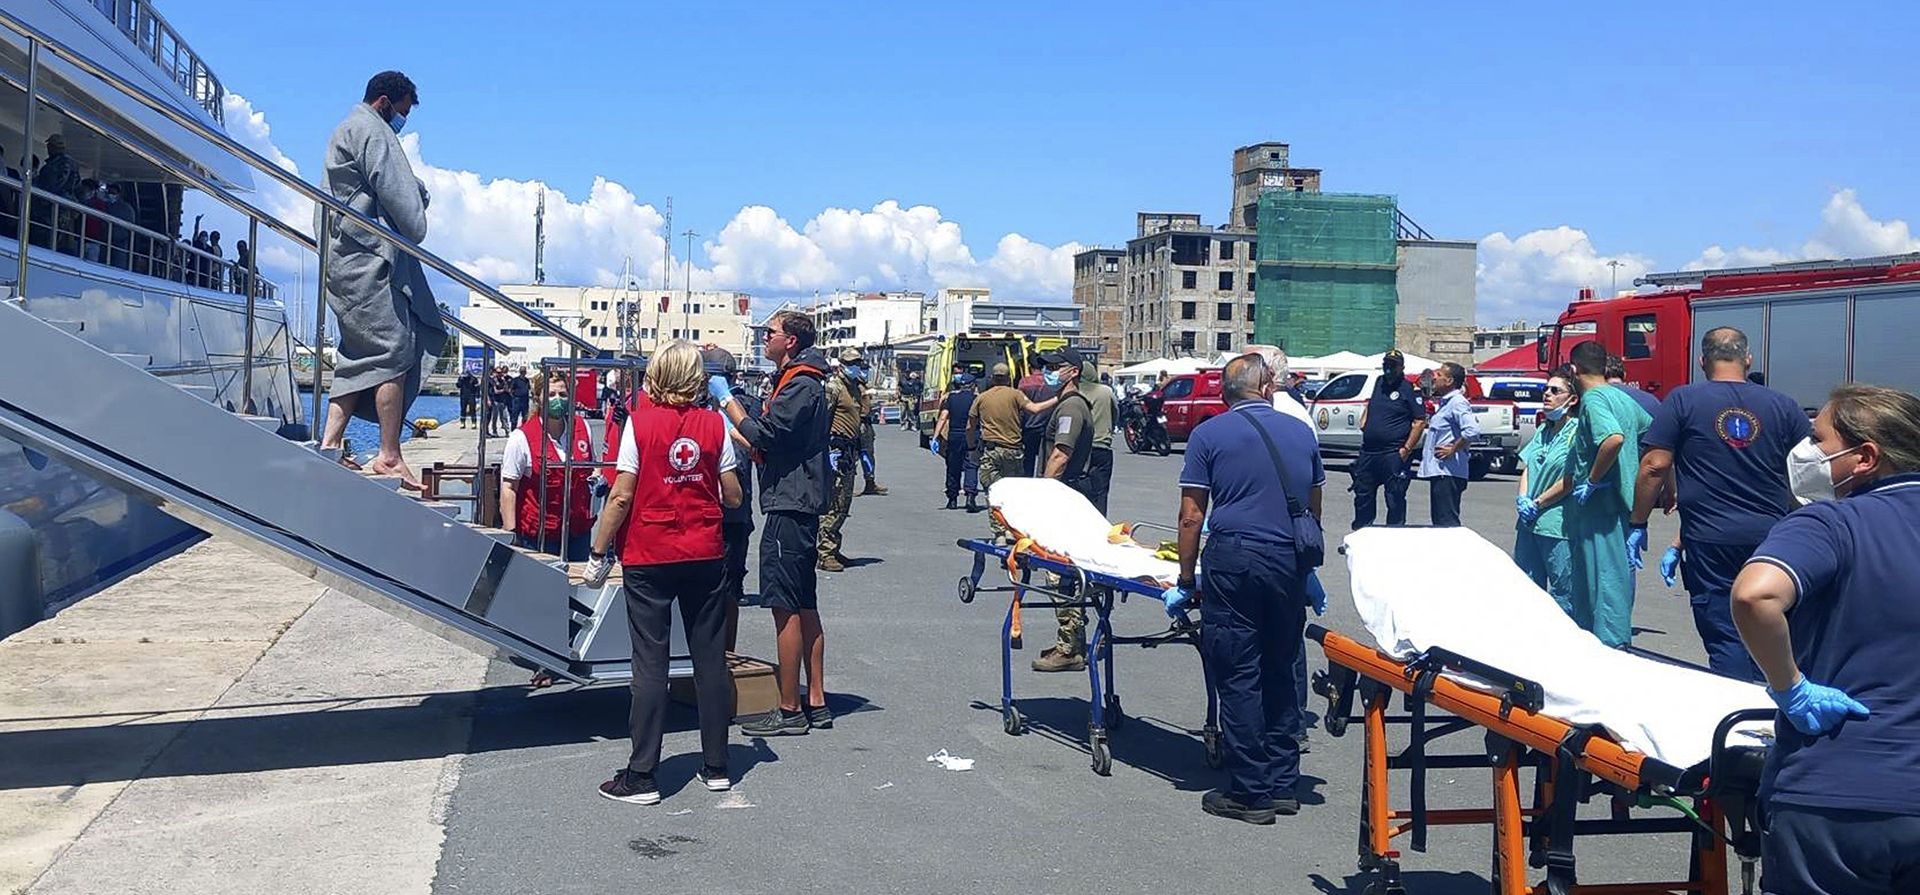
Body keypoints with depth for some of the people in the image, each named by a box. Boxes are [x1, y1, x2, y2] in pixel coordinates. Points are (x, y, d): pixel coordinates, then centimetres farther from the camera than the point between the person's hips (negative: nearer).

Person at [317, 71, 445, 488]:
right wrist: (415, 228, -1)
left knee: (360, 356, 10)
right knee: (394, 350, -12)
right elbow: (393, 189, -14)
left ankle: (329, 444, 6)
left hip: (346, 260, 11)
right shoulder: (371, 130, -5)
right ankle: (389, 455, -14)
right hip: (368, 257, -11)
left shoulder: (347, 130, 28)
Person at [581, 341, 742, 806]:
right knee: (710, 658, 10)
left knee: (651, 663, 1)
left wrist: (599, 554, -1)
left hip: (648, 558, -2)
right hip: (705, 557, 2)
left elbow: (621, 497, -10)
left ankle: (641, 777, 5)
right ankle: (716, 767, 18)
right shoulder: (714, 424, -1)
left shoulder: (640, 423, -8)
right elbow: (733, 497, 3)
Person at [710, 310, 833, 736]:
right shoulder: (799, 382, 19)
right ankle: (816, 704, 18)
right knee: (804, 606, 12)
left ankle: (789, 711, -2)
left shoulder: (801, 385, -14)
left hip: (789, 508, -11)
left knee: (786, 608, -7)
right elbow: (773, 440, 21)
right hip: (799, 505, 11)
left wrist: (725, 398, -11)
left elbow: (763, 435, -21)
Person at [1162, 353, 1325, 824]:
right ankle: (1283, 785, 20)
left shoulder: (1209, 434, 1)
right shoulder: (1302, 432, 12)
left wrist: (1186, 581, 5)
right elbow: (1313, 509, 19)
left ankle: (1250, 793, 5)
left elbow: (1191, 516, -2)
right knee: (1280, 674, 14)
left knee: (1239, 678, 1)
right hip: (1290, 565, 4)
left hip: (1234, 560, -4)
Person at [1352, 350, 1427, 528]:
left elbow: (1420, 422, -9)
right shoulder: (1379, 382, 14)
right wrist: (1363, 424, 15)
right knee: (1363, 496, 13)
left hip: (1393, 455, -7)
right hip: (1367, 452, 7)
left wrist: (1406, 449, -15)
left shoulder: (1410, 389, -6)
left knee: (1395, 500, -1)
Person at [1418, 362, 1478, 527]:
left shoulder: (1457, 403, -14)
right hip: (1440, 471, 11)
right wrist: (1430, 424, 16)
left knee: (1447, 522, -11)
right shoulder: (1446, 402, 18)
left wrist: (1452, 450, -20)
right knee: (1440, 521, 16)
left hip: (1448, 473, -11)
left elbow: (1472, 430, -28)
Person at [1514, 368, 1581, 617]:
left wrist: (1537, 504, -11)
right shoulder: (1543, 430, 16)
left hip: (1558, 525, -8)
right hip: (1529, 522, 8)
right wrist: (1522, 499, -2)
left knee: (1562, 594, 0)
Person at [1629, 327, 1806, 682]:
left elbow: (1654, 467, -6)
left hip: (1710, 542, -3)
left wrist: (1638, 525, 3)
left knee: (1725, 640, 0)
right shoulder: (1785, 407, 6)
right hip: (1771, 541, 3)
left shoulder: (1682, 401, -2)